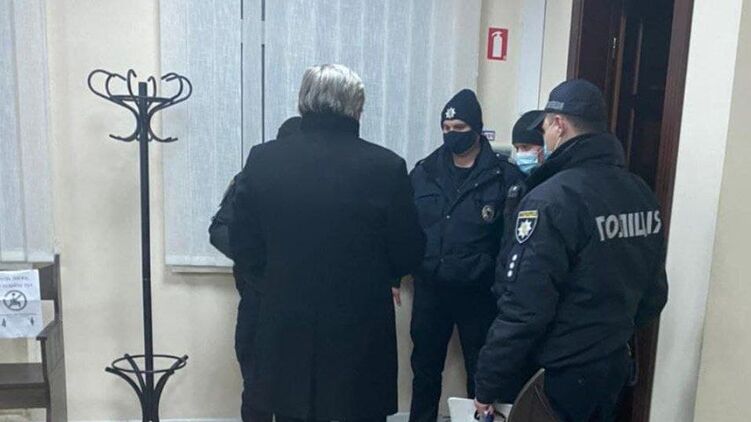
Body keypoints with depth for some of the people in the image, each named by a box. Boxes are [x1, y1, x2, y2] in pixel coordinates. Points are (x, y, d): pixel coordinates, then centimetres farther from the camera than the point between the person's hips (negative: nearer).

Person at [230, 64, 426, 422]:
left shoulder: (263, 160, -7)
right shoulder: (387, 166, -12)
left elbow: (243, 246, -1)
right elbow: (409, 253, -4)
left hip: (287, 327, 2)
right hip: (363, 329, -1)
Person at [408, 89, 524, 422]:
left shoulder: (504, 176, -7)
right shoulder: (424, 172, 4)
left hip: (478, 292, -3)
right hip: (429, 288, 3)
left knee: (481, 369, 14)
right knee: (425, 365, 17)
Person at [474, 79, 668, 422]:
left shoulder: (552, 198, -22)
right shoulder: (642, 194, 0)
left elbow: (524, 309, -24)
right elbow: (654, 294, 7)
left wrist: (488, 385, -15)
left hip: (554, 378, -7)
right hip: (613, 368, 7)